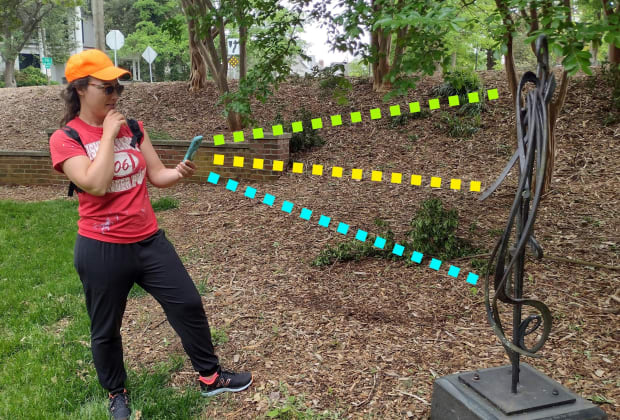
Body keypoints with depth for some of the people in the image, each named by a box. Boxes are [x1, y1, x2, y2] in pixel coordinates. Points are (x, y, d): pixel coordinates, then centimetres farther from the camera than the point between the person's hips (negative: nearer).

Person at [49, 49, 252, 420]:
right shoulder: (65, 138, -10)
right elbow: (96, 185, -25)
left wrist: (180, 172, -16)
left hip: (149, 240, 5)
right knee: (106, 329, 14)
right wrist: (108, 134, -18)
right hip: (102, 249, -4)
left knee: (189, 304, 8)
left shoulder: (131, 127, 5)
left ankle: (210, 377, 28)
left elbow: (157, 175, 4)